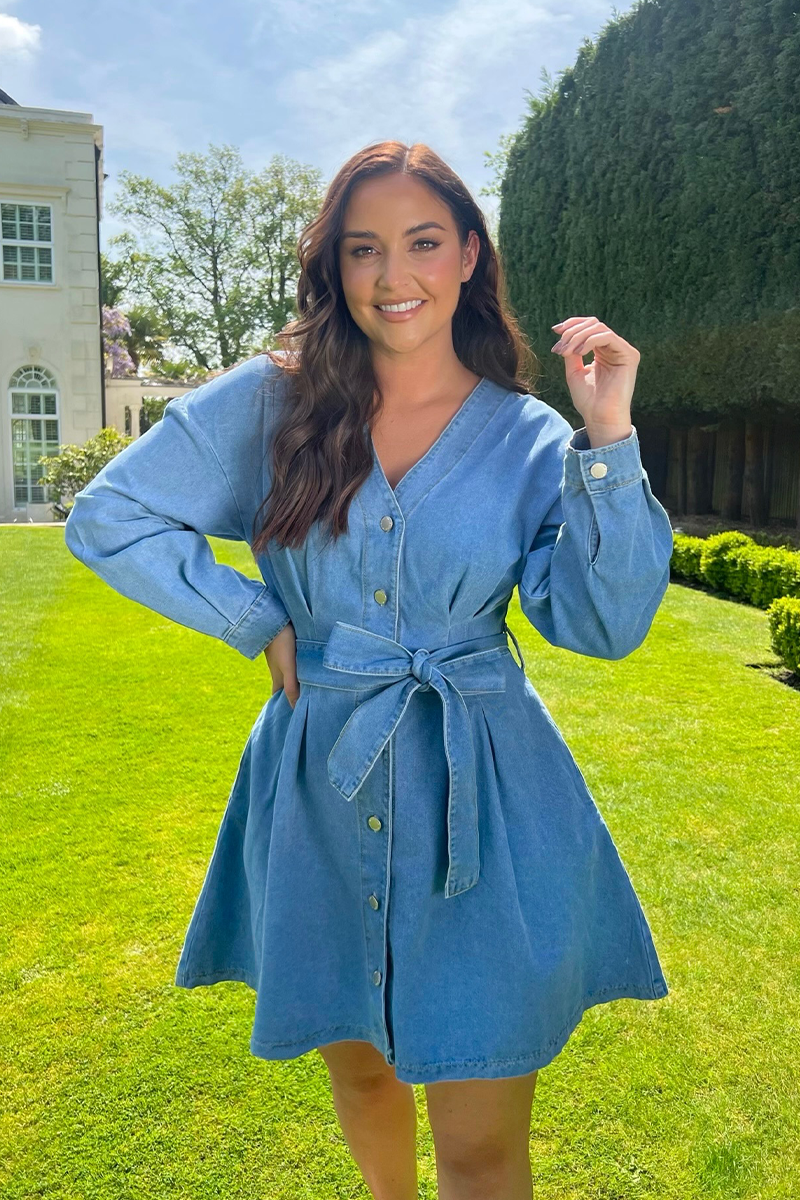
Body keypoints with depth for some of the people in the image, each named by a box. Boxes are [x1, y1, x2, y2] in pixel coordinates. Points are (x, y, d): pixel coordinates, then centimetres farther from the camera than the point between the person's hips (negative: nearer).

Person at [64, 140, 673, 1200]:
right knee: (358, 1069, 25)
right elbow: (109, 517, 1)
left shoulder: (530, 438, -1)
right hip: (323, 794, 2)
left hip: (484, 805, -1)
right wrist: (262, 627, -3)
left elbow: (604, 622, -8)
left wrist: (609, 439, -16)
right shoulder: (273, 399, -2)